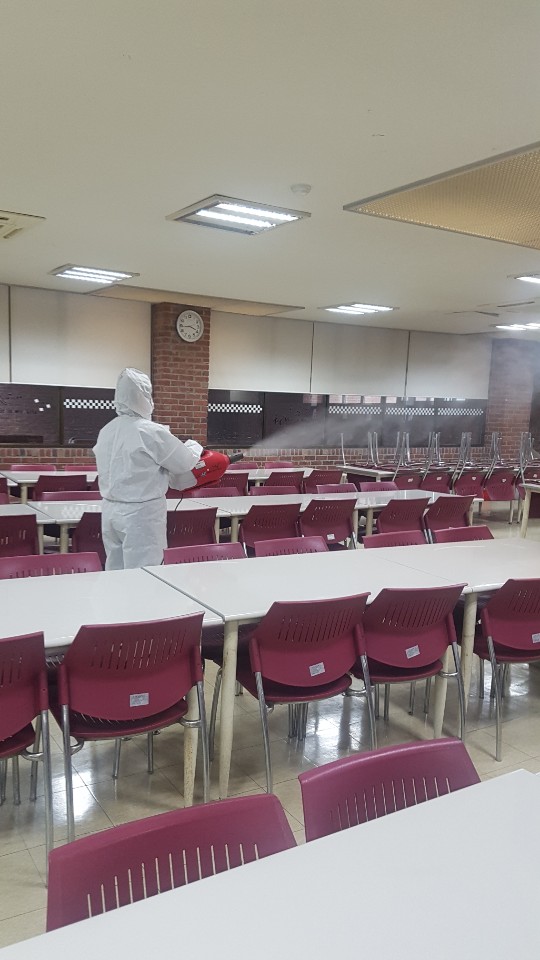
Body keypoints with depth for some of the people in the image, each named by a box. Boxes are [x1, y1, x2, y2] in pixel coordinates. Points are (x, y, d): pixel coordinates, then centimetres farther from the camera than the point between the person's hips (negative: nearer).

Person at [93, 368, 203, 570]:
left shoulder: (106, 431, 6)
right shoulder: (150, 431, -16)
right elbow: (185, 462, -6)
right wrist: (194, 447, 16)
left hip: (111, 510, 7)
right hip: (141, 513, -7)